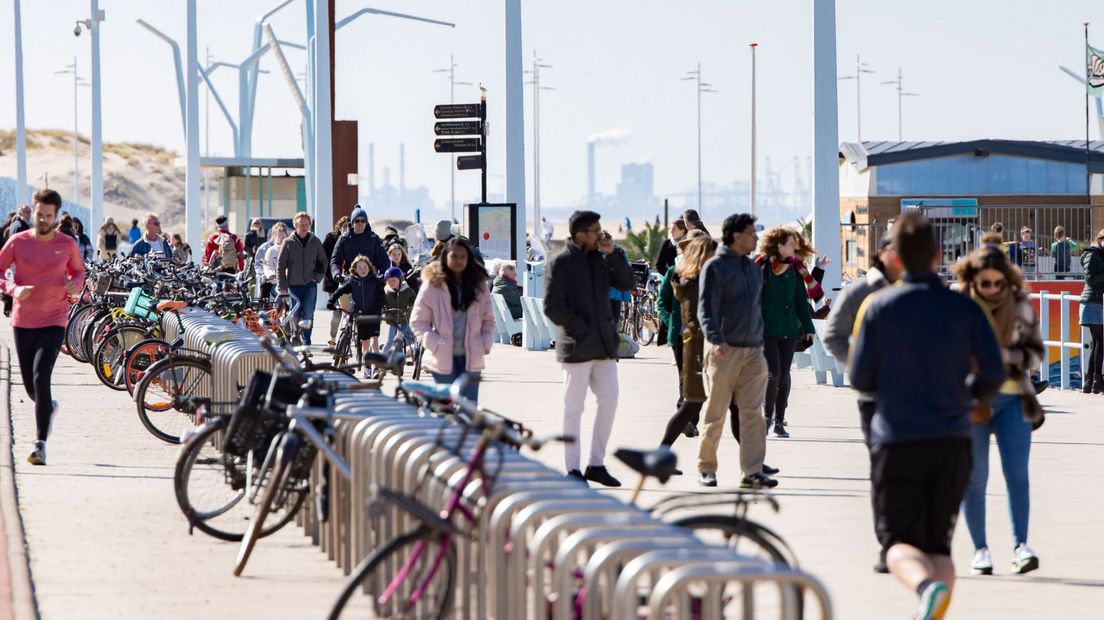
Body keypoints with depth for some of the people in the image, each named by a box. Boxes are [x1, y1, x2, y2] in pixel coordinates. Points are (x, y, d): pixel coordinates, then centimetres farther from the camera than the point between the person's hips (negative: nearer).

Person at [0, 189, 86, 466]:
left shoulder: (67, 244, -2)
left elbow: (79, 270, 14)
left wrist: (75, 284, -8)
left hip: (53, 321, -2)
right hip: (23, 321, 2)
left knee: (41, 378, -17)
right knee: (29, 383, 13)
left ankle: (41, 444, -18)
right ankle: (49, 408, 49)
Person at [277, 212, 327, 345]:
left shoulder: (315, 242, 6)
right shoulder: (288, 243, 1)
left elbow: (323, 262, 16)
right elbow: (280, 265, 1)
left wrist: (318, 277, 2)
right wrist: (282, 287, -5)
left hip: (310, 285, 0)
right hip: (294, 285, 0)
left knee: (308, 314, -10)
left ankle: (306, 343, -3)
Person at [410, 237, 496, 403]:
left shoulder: (478, 285, 8)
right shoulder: (433, 285, -4)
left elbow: (488, 319, 16)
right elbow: (417, 321, -2)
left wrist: (485, 344, 1)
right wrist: (436, 345, -12)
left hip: (471, 358, 3)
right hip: (443, 358, -3)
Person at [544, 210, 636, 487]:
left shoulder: (601, 260, 14)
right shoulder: (560, 264, -7)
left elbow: (628, 284, 5)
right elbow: (552, 307, -12)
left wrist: (613, 254, -4)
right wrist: (580, 328, -15)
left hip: (604, 345, 6)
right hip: (577, 346, -6)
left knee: (609, 400, 4)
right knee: (574, 407, 0)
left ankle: (596, 464, 14)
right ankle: (573, 469, 5)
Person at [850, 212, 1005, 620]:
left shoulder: (878, 307, -3)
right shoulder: (964, 309, 1)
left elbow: (861, 380, -1)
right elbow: (994, 374, -3)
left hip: (895, 439, -2)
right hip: (950, 440, 2)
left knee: (899, 540, 1)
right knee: (938, 545, 12)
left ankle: (925, 585, -32)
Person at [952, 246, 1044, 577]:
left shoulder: (1020, 305, 1)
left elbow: (1036, 352, 3)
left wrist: (1006, 355, -15)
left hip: (1012, 398, 1)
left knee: (1017, 472, -9)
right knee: (974, 478, 3)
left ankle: (1020, 545, -7)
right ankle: (980, 550, 11)